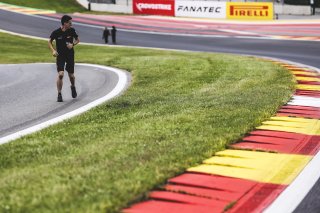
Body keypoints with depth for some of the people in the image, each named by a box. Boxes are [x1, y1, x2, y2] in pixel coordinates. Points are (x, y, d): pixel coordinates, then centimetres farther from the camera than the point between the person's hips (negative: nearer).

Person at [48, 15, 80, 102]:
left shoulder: (72, 31, -6)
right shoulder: (56, 32, -11)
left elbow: (77, 40, 8)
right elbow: (50, 41, 4)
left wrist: (73, 44, -12)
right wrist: (53, 50, -12)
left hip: (70, 55, 2)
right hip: (60, 55, -2)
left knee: (71, 75, 8)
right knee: (60, 74, -15)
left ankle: (73, 87, 41)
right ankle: (59, 94, -3)